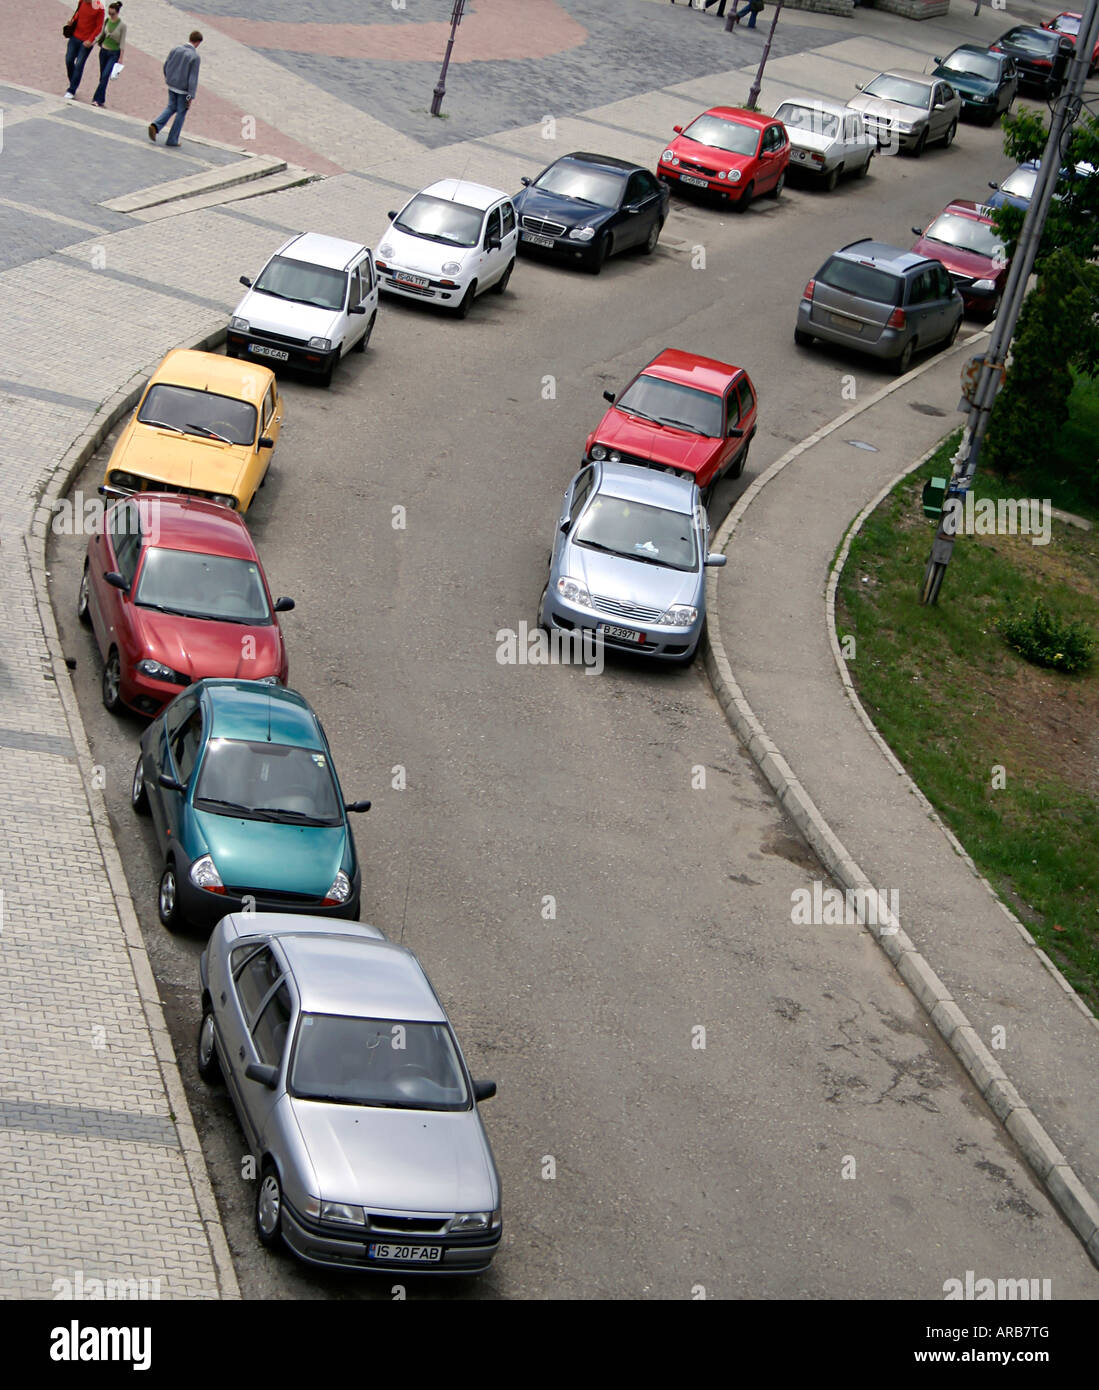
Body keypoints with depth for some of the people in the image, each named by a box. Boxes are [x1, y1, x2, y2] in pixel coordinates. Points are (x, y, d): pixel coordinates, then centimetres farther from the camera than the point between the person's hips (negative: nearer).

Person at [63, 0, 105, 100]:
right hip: (75, 36, 5)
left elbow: (99, 26, -12)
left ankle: (71, 91, 4)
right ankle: (72, 83, 28)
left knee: (79, 65, -4)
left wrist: (90, 40, -18)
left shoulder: (99, 8, -16)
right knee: (69, 60, 6)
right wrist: (72, 21, -3)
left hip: (86, 42, -5)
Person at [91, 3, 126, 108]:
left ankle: (98, 99, -14)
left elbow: (122, 42, -9)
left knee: (105, 76, -15)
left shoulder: (122, 26, -13)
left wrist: (121, 58, -10)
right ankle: (102, 100, 19)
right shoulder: (107, 21, 0)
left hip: (114, 53, -5)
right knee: (102, 76, 9)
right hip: (104, 50, 5)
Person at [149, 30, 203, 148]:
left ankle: (155, 126, 1)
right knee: (181, 113, 10)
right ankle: (172, 140, 14)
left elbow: (166, 65, 7)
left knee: (171, 107, 22)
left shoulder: (176, 48, -2)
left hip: (171, 85, 5)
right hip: (183, 89, -5)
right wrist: (191, 97, -15)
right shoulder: (194, 56, -17)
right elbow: (193, 78, -18)